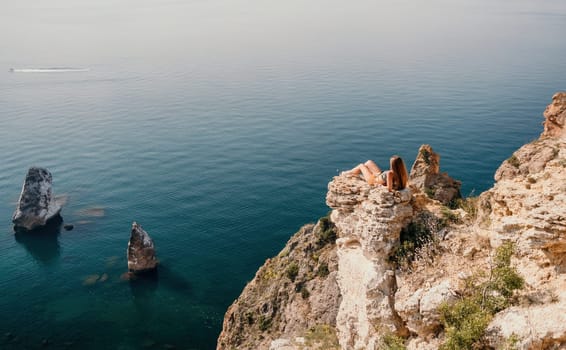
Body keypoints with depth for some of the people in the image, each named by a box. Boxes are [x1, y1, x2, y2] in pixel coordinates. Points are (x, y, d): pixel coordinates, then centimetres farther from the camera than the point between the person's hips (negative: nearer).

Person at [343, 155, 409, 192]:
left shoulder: (390, 173, -48)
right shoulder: (403, 173, -30)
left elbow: (389, 188, -56)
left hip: (374, 179, -6)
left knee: (361, 166, 19)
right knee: (369, 162, 27)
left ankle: (347, 173, 52)